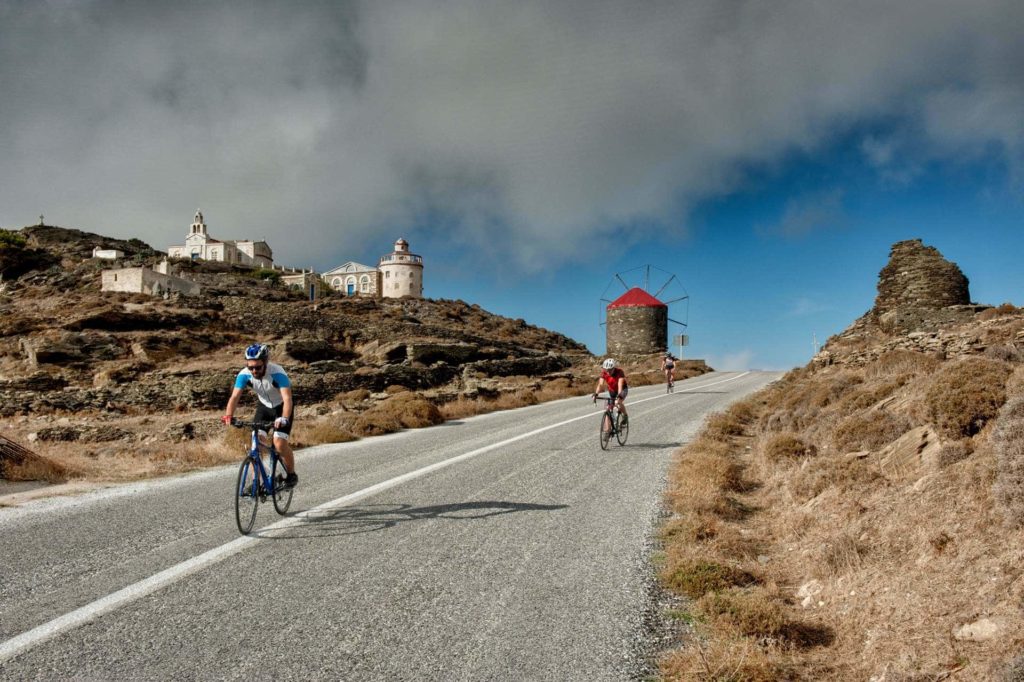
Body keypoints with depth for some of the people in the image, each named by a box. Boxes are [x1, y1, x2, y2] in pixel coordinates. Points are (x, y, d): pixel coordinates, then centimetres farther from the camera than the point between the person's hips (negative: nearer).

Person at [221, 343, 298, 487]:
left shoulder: (278, 373, -34)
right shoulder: (244, 374, -22)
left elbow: (287, 399, -43)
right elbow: (235, 396, -30)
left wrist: (284, 419, -60)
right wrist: (228, 416, -48)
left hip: (282, 407, -4)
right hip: (263, 407, 4)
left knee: (279, 443, -18)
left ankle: (292, 474, 6)